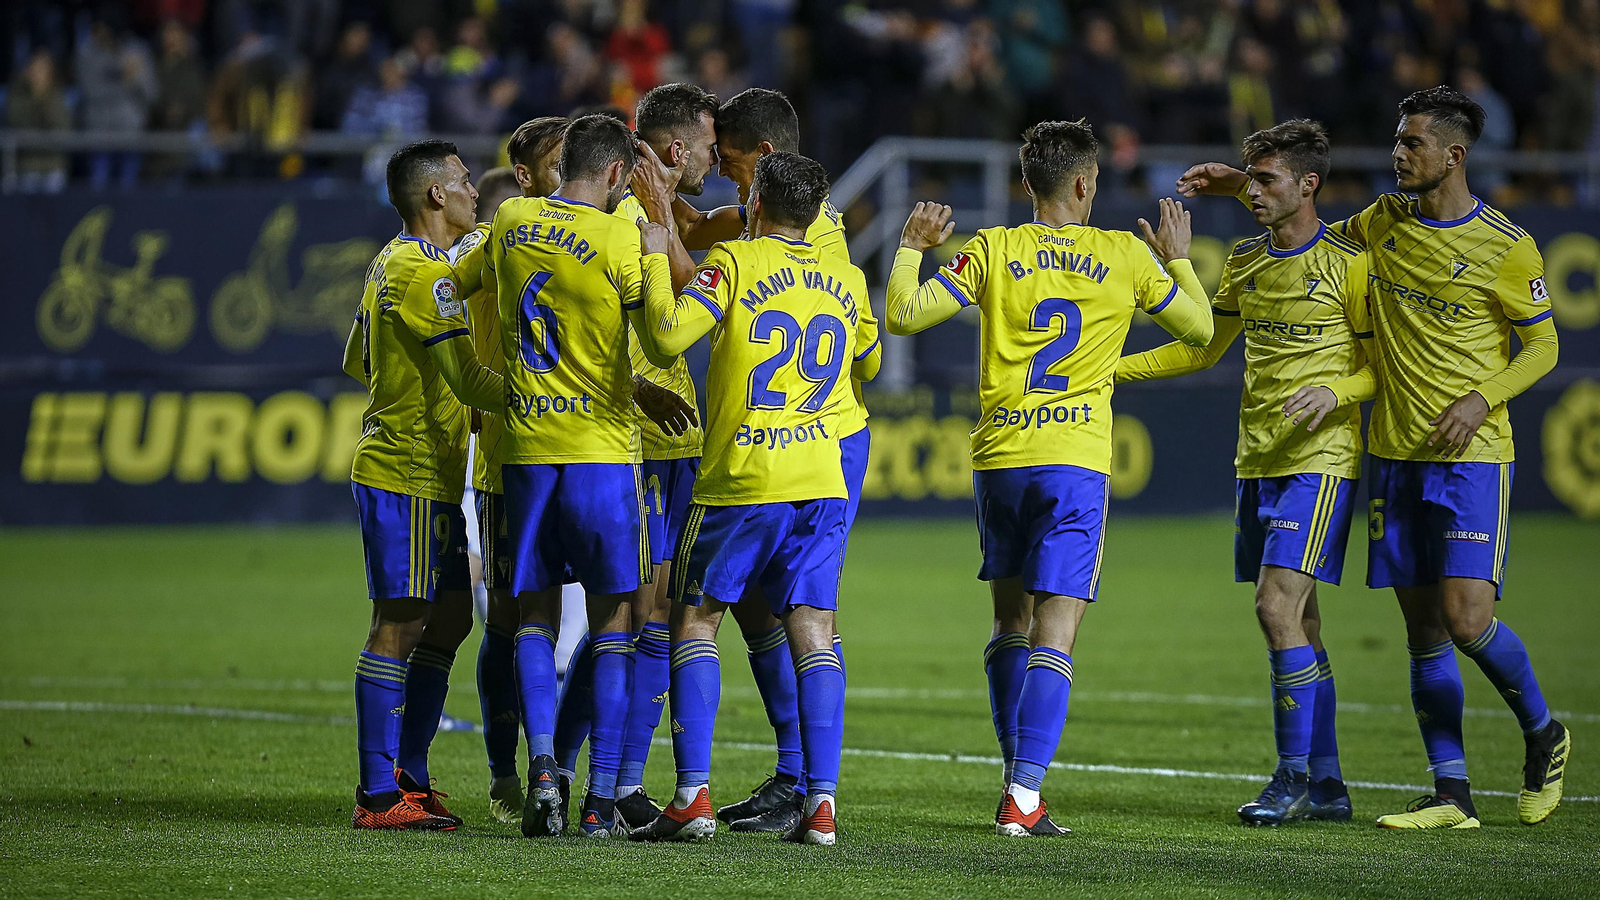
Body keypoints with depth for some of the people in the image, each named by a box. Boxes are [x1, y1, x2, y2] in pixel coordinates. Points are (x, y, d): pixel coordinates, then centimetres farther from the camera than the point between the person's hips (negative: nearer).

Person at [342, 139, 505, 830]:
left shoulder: (393, 263, 17)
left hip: (428, 478, 10)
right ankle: (379, 796, -8)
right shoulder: (425, 271, -16)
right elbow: (469, 381, -22)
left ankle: (408, 777, 17)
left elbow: (357, 361, 26)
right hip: (408, 478, -10)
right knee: (400, 624, -9)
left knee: (450, 618, 13)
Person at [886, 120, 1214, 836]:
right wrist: (1177, 258, 31)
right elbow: (1199, 329, 15)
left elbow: (904, 315, -2)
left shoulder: (992, 251, 2)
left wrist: (911, 248, 15)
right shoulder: (1127, 258, 3)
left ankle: (1019, 780, 20)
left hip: (998, 457, 2)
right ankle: (1024, 798, -17)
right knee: (1054, 634, -6)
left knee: (1011, 622, 17)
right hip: (1075, 463, -2)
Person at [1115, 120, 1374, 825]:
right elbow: (1203, 348, 22)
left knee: (1278, 606, -15)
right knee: (1297, 620, 7)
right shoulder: (1245, 263, 12)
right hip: (1257, 461, 7)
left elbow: (1379, 367, -4)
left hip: (1321, 458, -7)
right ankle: (1325, 785, 12)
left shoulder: (1348, 266, -7)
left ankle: (1294, 776, -8)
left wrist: (1334, 393, -23)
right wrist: (1112, 368, 14)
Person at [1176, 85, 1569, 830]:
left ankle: (1542, 733, 12)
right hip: (1396, 457, 5)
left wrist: (1483, 398, -16)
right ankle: (1451, 793, 8)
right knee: (1423, 629, 3)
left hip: (1472, 457, -5)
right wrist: (1242, 189, 16)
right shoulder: (1385, 222, 8)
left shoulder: (1506, 247, -7)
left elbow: (1542, 347, 0)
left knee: (1467, 619, -15)